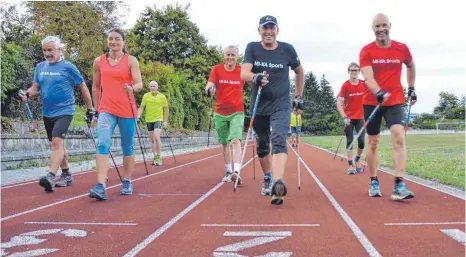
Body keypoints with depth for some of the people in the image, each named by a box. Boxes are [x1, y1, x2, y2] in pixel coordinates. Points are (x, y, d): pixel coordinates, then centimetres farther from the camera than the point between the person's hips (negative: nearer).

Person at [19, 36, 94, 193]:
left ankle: (51, 177, -30)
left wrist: (90, 109, 1)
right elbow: (35, 88, 10)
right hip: (47, 113, 7)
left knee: (57, 142, -22)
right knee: (58, 144, 15)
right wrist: (27, 94, -14)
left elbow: (83, 88, -1)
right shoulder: (40, 67, 9)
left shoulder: (68, 67, -6)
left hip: (64, 111, -6)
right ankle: (66, 175, 28)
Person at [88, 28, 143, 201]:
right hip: (106, 110, 1)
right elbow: (95, 86, 16)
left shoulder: (131, 60, 1)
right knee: (102, 145, -16)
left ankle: (127, 182, 26)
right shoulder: (99, 61, 8)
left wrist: (132, 88, -30)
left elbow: (139, 84, -8)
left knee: (127, 148, 9)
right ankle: (100, 187, -21)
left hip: (127, 110, -1)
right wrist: (96, 109, 15)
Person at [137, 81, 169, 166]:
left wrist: (165, 121, 1)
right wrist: (138, 116, -12)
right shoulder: (146, 96, 0)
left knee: (156, 137, -18)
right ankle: (155, 157, 17)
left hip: (158, 119, -3)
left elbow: (166, 109, 4)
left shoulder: (162, 97, -4)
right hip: (149, 120, 3)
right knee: (152, 139, 9)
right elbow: (141, 107, 3)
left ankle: (158, 157, -10)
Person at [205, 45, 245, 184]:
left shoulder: (242, 71, -2)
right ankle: (228, 171, 24)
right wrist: (209, 89, -34)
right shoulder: (217, 69, -1)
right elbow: (210, 84, -9)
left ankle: (237, 171, -28)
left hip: (237, 112, -2)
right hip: (220, 113, 2)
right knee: (225, 144, 11)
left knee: (235, 140, -19)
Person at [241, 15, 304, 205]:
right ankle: (267, 179, 36)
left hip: (281, 106, -2)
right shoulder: (252, 48, -3)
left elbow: (299, 72, 13)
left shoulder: (287, 49, -3)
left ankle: (277, 183, -36)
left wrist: (299, 96, 13)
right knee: (262, 146, 15)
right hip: (259, 106, 2)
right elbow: (243, 73, -18)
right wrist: (255, 77, -40)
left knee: (279, 141, -22)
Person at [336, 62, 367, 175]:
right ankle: (351, 165, 3)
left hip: (360, 117, 2)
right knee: (350, 141, -1)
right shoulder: (345, 85, -8)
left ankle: (357, 160, 23)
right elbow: (339, 103, -9)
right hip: (349, 118, -2)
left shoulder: (364, 84, 0)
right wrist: (344, 117, -18)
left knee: (361, 140, -1)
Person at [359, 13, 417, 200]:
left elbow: (411, 66, 22)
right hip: (372, 102, 0)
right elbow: (368, 77, -20)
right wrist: (378, 93, -38)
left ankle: (399, 185, -19)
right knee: (373, 142, 8)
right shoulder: (366, 51, -7)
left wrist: (411, 89, 19)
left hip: (395, 100, 1)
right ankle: (374, 182, 23)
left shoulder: (402, 49, 0)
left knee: (399, 137, -17)